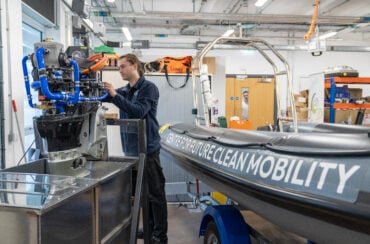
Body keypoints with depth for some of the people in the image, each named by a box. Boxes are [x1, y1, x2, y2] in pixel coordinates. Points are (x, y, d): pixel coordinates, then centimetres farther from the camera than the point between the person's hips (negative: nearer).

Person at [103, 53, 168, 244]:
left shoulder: (148, 87, -8)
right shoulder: (124, 91, 14)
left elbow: (139, 111, -20)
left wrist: (115, 95, -22)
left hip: (147, 149, -7)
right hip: (131, 149, 8)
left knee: (155, 193, 0)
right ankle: (149, 229, 30)